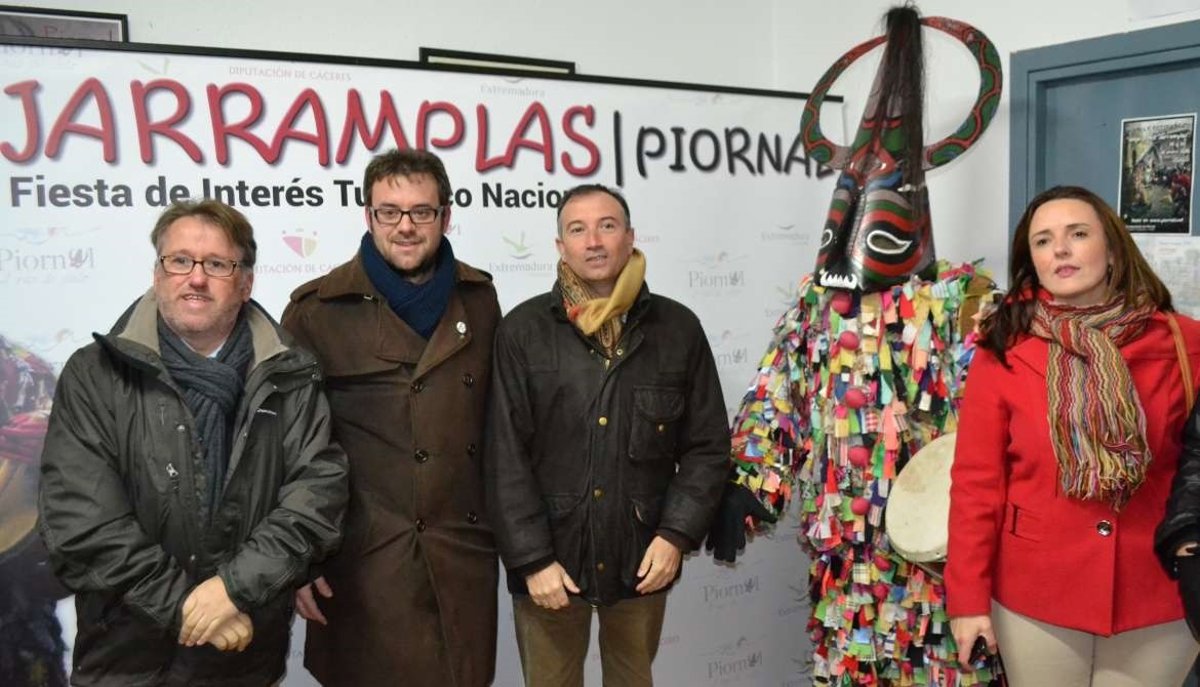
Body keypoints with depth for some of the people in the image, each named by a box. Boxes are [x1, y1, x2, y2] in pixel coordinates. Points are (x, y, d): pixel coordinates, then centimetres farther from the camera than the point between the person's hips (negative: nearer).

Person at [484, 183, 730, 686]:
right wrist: (532, 558, -10)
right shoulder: (523, 331, -5)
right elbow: (506, 458, -7)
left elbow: (707, 447, 2)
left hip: (643, 557, 2)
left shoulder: (678, 328, 0)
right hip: (549, 560, -1)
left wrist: (678, 534, -7)